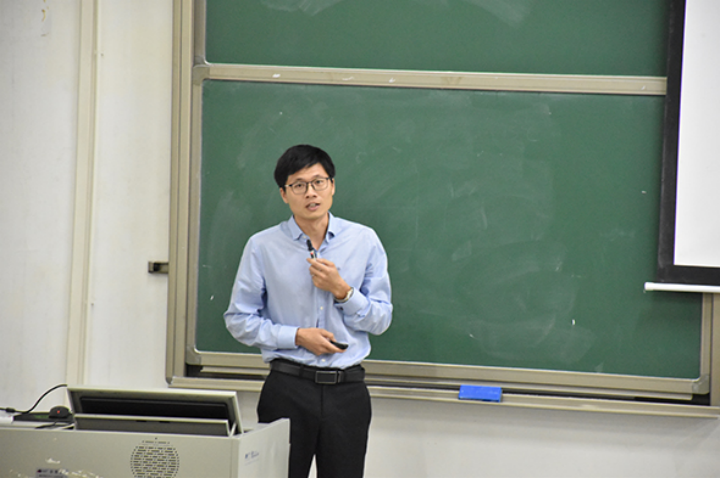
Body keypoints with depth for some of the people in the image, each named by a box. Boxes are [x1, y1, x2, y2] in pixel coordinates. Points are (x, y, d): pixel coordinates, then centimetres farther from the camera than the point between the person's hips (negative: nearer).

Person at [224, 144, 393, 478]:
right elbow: (239, 319, 3)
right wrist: (297, 336, -8)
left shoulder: (364, 241, 5)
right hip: (288, 387, -1)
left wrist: (342, 290, -10)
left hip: (347, 389, 1)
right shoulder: (263, 246, 1)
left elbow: (381, 320, 6)